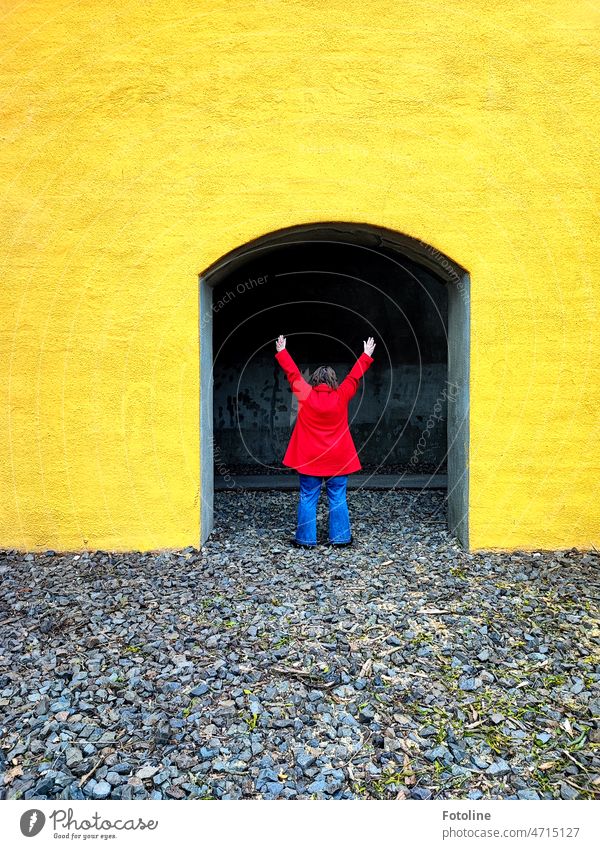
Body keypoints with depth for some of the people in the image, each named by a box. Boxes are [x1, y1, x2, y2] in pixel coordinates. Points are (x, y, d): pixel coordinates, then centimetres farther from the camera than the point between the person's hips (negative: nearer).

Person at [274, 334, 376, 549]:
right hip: (337, 459, 0)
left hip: (309, 459, 0)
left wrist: (281, 352, 18)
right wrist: (366, 355, 19)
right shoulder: (341, 397, -5)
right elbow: (354, 376, 6)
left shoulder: (305, 396, -6)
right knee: (338, 499, 8)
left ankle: (306, 538, 10)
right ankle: (340, 537, 13)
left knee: (308, 499, 6)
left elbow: (293, 374, 5)